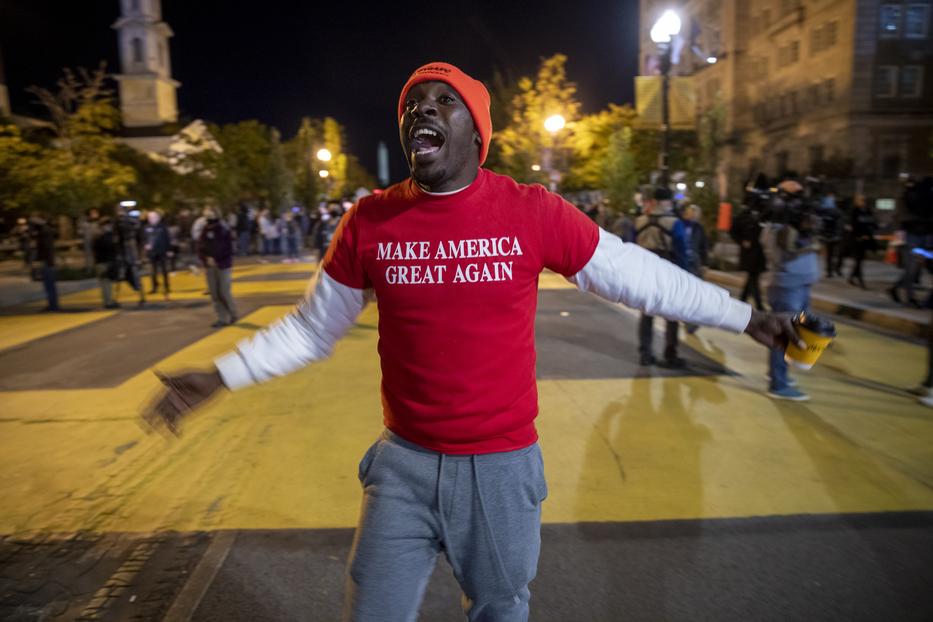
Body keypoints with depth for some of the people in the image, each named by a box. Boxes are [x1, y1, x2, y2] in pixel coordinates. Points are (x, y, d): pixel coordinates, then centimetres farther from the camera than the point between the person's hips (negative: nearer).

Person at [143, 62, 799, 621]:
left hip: (503, 465, 0)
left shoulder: (535, 212, -11)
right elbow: (311, 327, 5)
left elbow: (639, 276, -1)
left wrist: (745, 316, 4)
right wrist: (219, 376, 3)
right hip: (403, 463, 1)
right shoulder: (369, 222, -6)